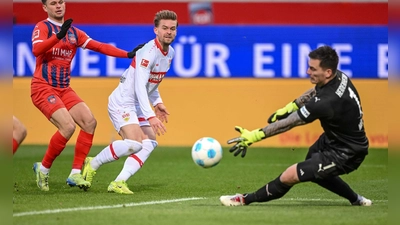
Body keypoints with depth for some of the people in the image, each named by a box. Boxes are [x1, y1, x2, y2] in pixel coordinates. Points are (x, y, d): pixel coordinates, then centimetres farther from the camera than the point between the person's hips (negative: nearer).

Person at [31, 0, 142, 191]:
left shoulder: (73, 32, 14)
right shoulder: (42, 27, -5)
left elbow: (99, 46, 8)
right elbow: (36, 50, -24)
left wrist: (128, 54, -2)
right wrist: (59, 35, -39)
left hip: (64, 89, 7)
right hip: (43, 88, -7)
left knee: (89, 122, -8)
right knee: (68, 126, -22)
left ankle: (75, 174, -3)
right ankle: (43, 168, -3)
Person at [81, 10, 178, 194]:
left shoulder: (170, 53, 7)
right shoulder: (148, 52, -22)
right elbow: (139, 86, -29)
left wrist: (157, 102, 13)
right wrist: (150, 116, -36)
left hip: (138, 105, 9)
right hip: (122, 102, -9)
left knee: (149, 143, -7)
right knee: (134, 143, -23)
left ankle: (119, 182, -11)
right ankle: (92, 165, -3)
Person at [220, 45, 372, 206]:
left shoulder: (327, 101, -35)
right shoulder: (338, 76, -10)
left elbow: (288, 123, -31)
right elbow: (314, 92, 14)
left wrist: (254, 136, -28)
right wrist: (289, 107, 8)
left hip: (344, 155, -10)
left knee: (289, 176, -12)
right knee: (313, 171, 31)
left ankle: (247, 199, 7)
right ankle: (356, 200, 43)